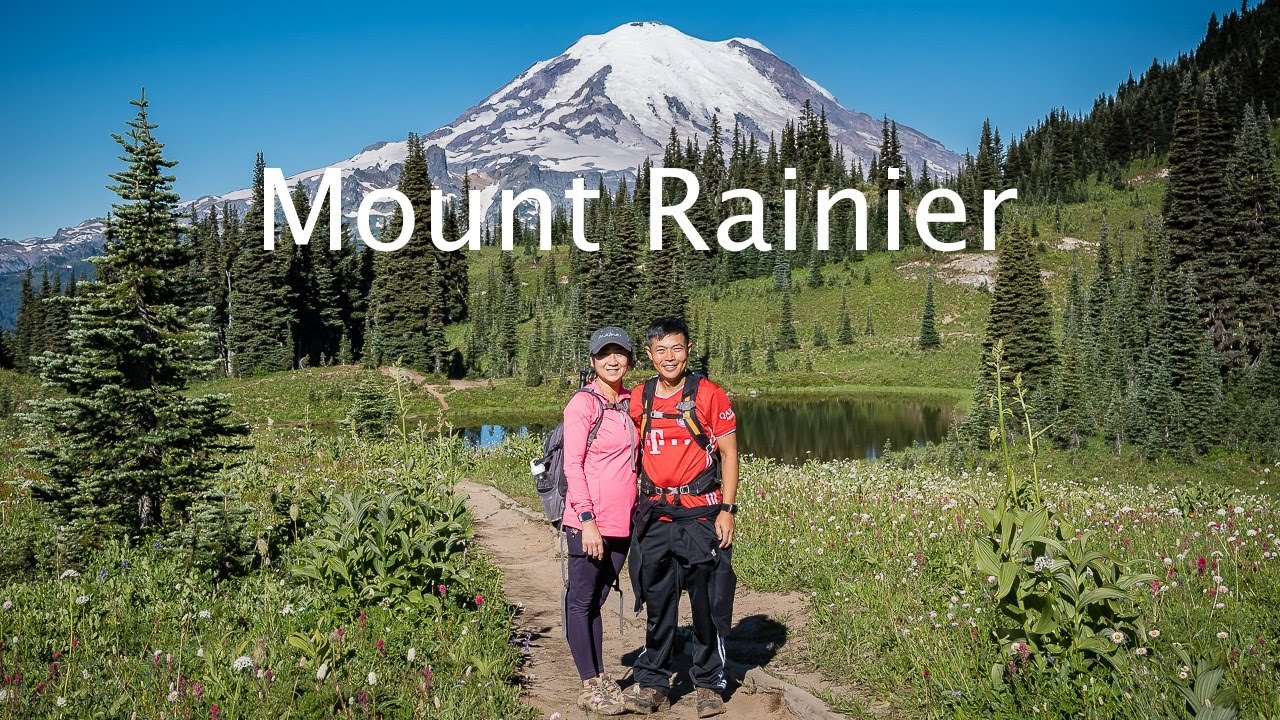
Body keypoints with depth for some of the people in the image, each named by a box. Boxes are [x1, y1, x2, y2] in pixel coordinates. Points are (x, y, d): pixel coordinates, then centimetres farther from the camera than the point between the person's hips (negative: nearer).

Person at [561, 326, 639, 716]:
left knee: (595, 600, 16)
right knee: (581, 601, 4)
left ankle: (600, 678, 24)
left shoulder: (631, 402, 10)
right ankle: (590, 686, 11)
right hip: (589, 522, -6)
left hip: (623, 522, 6)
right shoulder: (583, 403, -8)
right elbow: (572, 465, -12)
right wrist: (587, 519, -17)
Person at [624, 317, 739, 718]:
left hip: (701, 515, -3)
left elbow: (729, 453, -1)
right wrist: (632, 508, 10)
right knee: (657, 602, 9)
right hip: (655, 519, 3)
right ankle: (652, 683, 20)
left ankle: (710, 684, 19)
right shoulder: (637, 400, 7)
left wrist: (727, 509, -7)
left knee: (707, 603, 4)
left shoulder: (709, 395, -4)